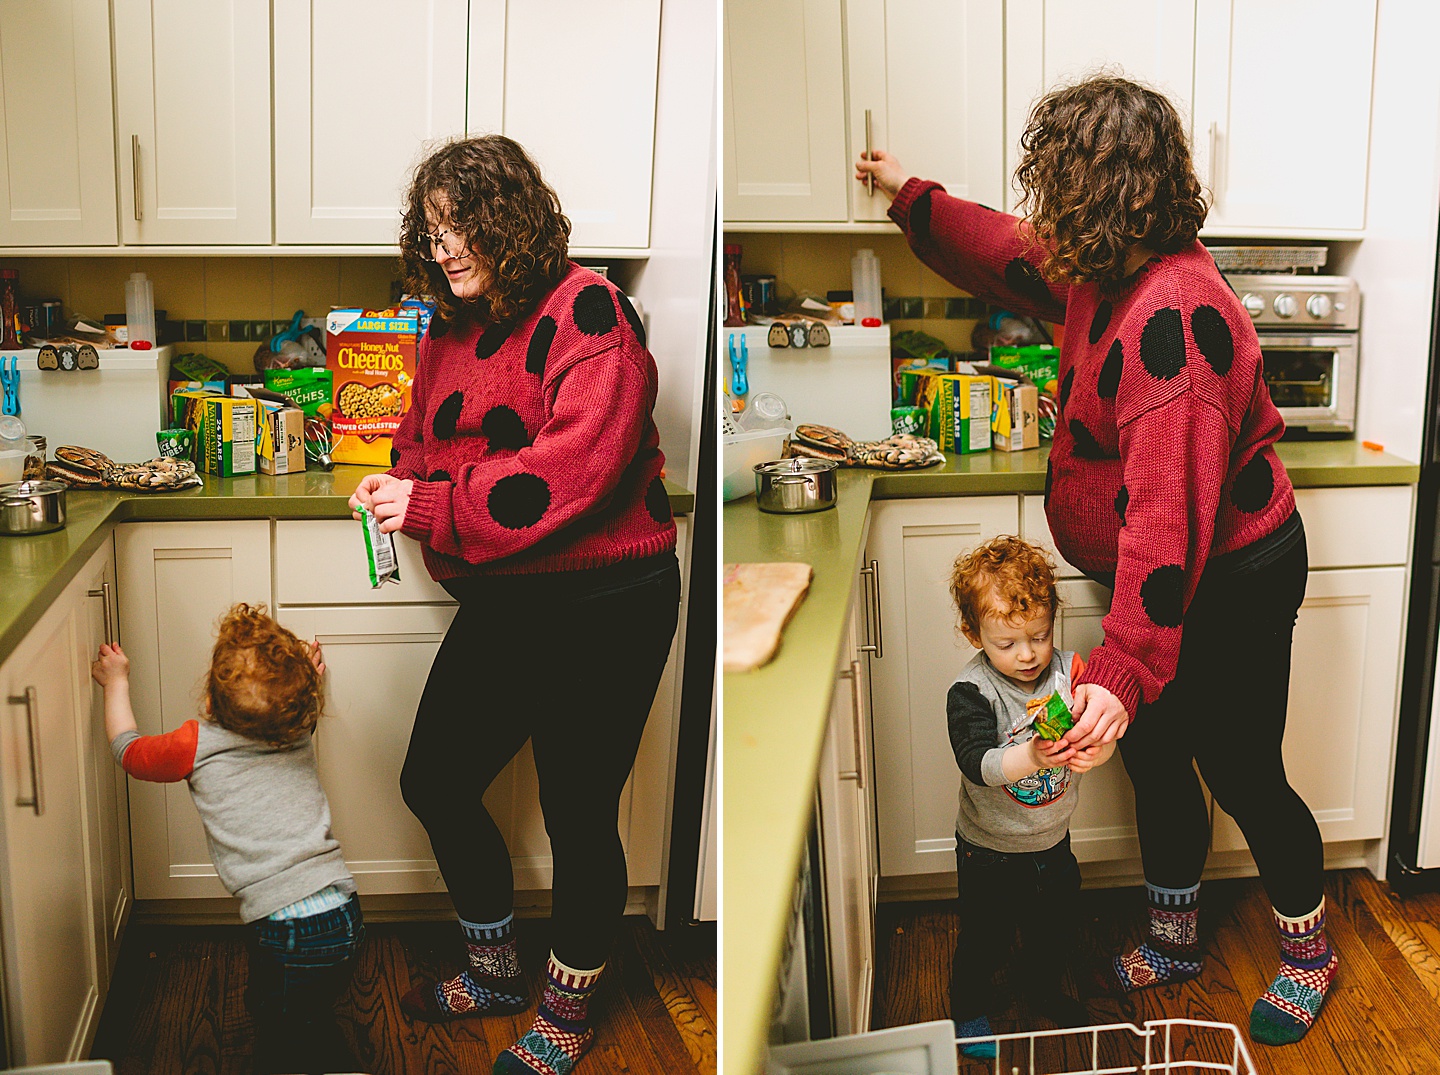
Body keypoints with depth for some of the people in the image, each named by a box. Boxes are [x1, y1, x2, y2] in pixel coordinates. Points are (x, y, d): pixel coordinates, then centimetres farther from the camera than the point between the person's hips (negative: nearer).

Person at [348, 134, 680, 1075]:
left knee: (579, 818, 3)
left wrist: (432, 507, -24)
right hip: (500, 603, 8)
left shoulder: (585, 312, -16)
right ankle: (495, 969, 36)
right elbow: (430, 442, 20)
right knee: (434, 782, 13)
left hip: (602, 604, -8)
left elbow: (573, 471, -26)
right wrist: (397, 488, -3)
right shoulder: (449, 331, 10)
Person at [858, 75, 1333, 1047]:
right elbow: (1013, 255, 21)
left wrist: (1125, 670, -38)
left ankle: (1309, 952, 31)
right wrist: (911, 197, 29)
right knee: (1154, 755, 19)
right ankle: (1176, 935, 39)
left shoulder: (1171, 319, -33)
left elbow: (1170, 514, -36)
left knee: (1243, 774, 7)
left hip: (1231, 584, -9)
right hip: (1161, 578, 9)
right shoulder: (1110, 276, -2)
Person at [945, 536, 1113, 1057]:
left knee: (1048, 928, 26)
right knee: (984, 940, 11)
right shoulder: (971, 692, -24)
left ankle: (1046, 993, 52)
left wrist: (1094, 751, -41)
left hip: (1052, 842, 4)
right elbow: (977, 764, -36)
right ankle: (967, 1010, 37)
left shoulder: (1068, 670, -13)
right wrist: (1032, 757, -53)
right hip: (989, 852, -4)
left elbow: (1103, 732, -17)